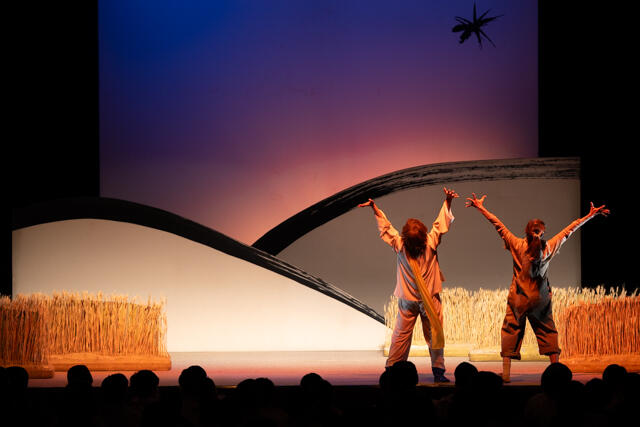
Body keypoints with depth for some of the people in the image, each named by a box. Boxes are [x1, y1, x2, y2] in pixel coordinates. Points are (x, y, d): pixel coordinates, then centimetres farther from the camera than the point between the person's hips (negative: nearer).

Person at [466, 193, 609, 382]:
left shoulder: (518, 245, -10)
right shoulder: (549, 247, -5)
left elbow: (498, 225, -6)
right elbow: (569, 230, 4)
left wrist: (481, 208, -1)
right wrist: (590, 215, 13)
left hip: (518, 299, -1)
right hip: (540, 299, 1)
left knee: (511, 331, 3)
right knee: (548, 332, 11)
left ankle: (506, 372, -3)